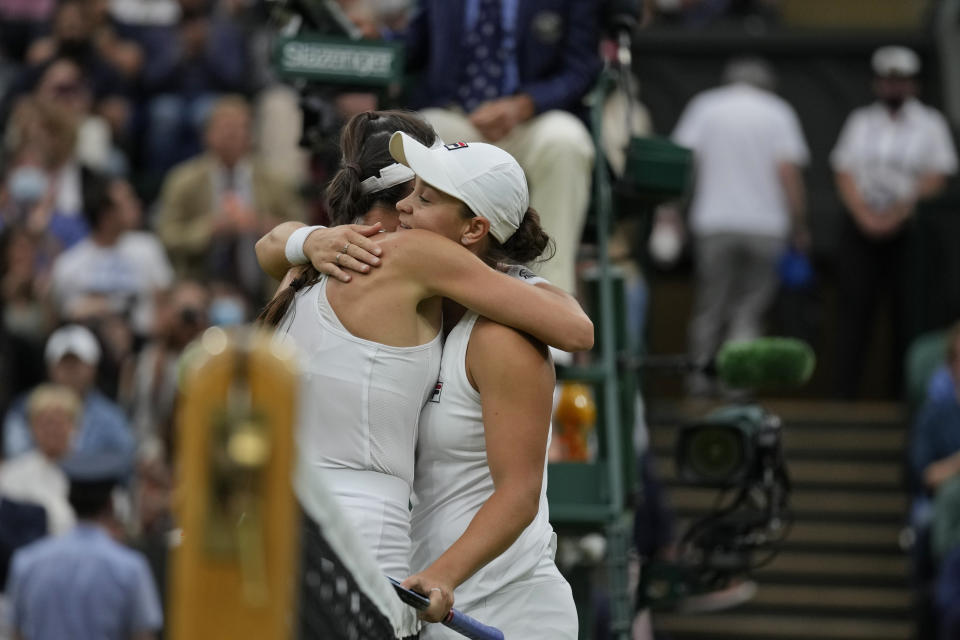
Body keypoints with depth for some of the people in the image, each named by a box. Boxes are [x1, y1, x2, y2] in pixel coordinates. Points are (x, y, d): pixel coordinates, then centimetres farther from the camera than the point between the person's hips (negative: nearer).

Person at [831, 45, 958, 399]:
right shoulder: (860, 122, 14)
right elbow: (844, 175, 9)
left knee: (907, 311, -4)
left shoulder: (929, 124, 6)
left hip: (909, 228, -2)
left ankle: (903, 391, 0)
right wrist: (865, 217, -7)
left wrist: (895, 217, -11)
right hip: (861, 226, 2)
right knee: (855, 304, -7)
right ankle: (844, 391, -9)